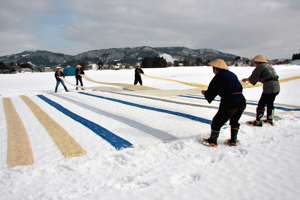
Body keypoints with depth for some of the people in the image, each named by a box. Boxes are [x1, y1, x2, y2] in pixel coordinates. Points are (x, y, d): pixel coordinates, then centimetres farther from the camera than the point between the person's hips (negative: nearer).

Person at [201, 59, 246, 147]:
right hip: (242, 101, 7)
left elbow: (210, 94, 0)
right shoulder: (232, 74, 17)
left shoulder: (218, 77, -2)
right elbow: (240, 88, 21)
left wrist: (204, 92, 22)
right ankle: (233, 141, 36)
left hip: (229, 103, -7)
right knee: (234, 121, 28)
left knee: (217, 122, 11)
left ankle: (212, 141, 25)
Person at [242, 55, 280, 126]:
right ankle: (270, 120, 31)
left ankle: (258, 121, 4)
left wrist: (246, 79, 18)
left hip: (269, 87, -9)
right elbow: (260, 78, 26)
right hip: (277, 86, 9)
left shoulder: (260, 66, -5)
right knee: (270, 103, 21)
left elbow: (252, 79, -3)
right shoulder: (268, 66, 22)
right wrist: (247, 79, 26)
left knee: (261, 104, -1)